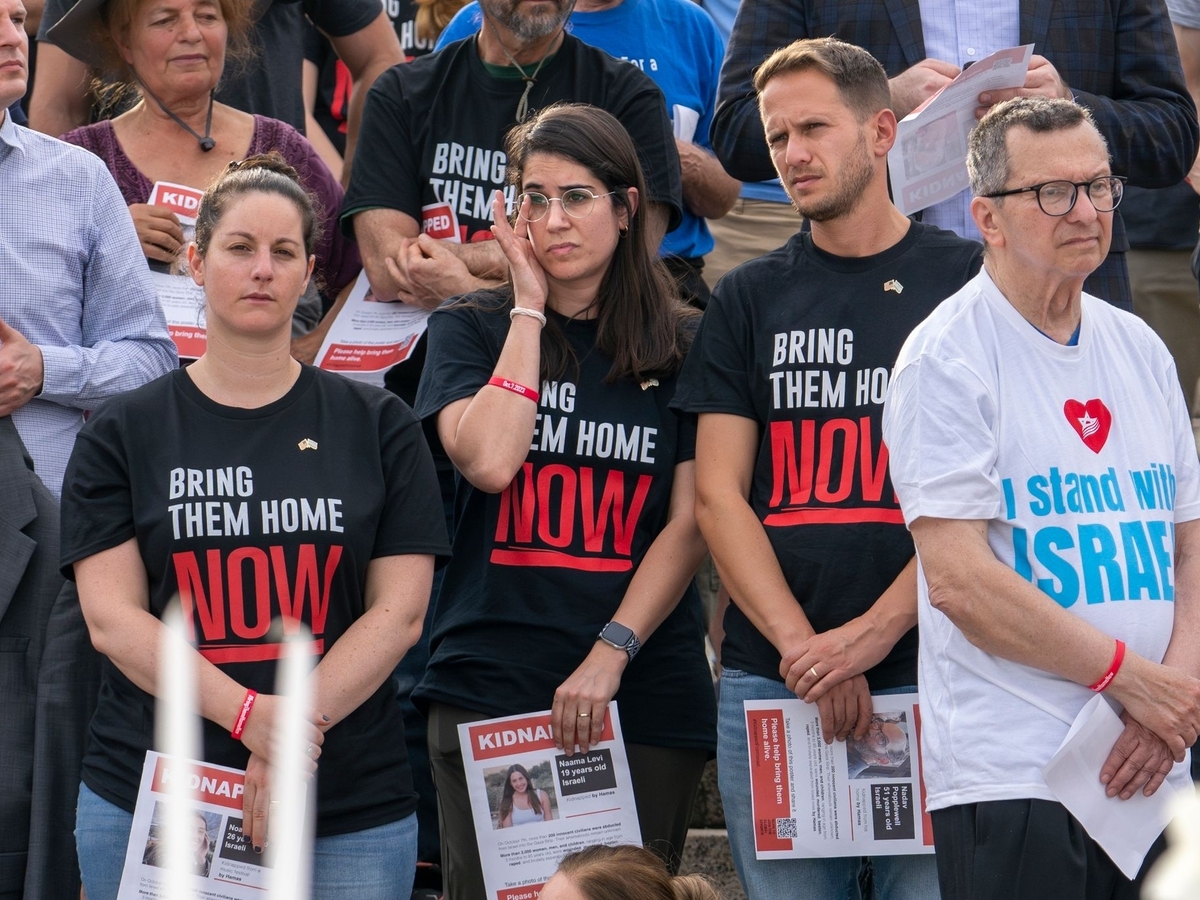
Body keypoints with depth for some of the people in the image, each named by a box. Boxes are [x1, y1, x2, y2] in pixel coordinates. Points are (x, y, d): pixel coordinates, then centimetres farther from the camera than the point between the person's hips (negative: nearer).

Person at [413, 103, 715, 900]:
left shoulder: (685, 347, 7)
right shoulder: (472, 331, 8)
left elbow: (689, 524, 1)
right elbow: (488, 461, -11)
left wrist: (611, 654, -10)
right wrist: (531, 308, -4)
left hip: (645, 694, 0)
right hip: (492, 685, 0)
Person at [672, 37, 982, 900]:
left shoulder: (968, 280, 4)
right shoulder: (750, 299, 12)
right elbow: (719, 495, 5)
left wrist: (871, 633, -12)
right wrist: (801, 647, -9)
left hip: (928, 675, -2)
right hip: (769, 679, 2)